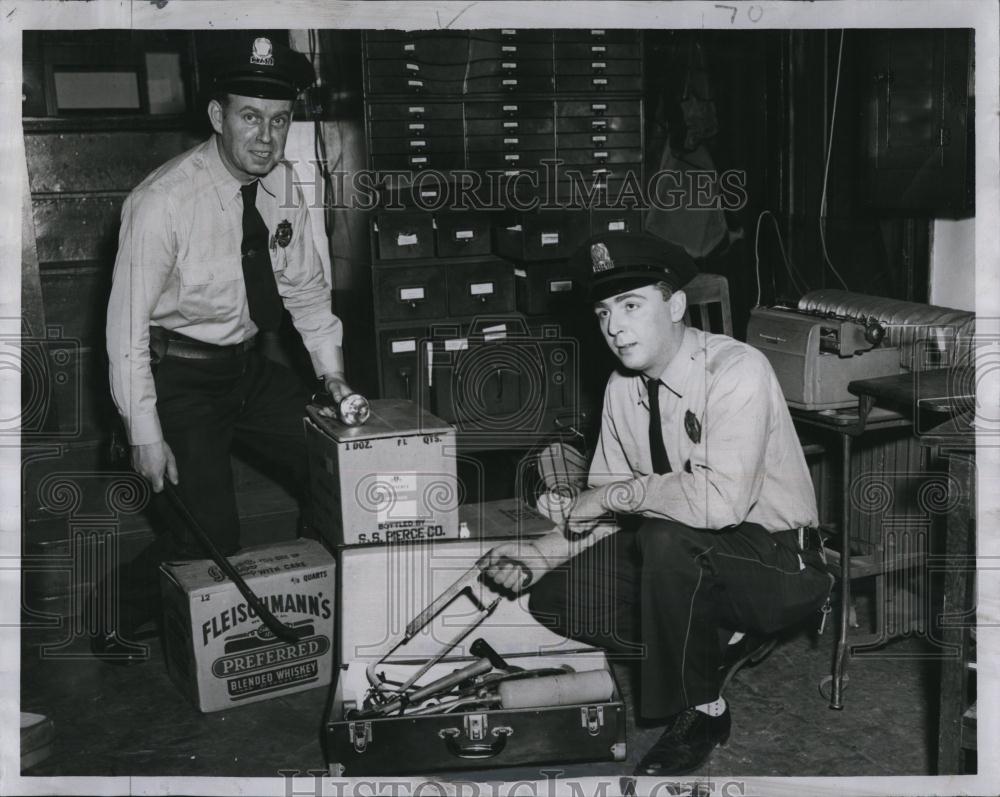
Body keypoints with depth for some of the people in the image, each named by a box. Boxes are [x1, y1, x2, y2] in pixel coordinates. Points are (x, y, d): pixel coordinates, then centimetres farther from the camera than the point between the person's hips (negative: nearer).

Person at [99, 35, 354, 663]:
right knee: (209, 541, -10)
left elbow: (306, 284, 10)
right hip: (180, 380, -7)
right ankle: (124, 622, 16)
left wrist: (331, 370, 3)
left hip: (251, 366, 7)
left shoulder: (282, 185, -4)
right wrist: (146, 434, -20)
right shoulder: (164, 203, -23)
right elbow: (127, 324, -20)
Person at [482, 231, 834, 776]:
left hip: (777, 559, -7)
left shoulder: (736, 371, -23)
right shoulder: (623, 387, 1)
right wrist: (542, 552, -11)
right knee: (553, 598, -6)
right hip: (680, 555, 8)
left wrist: (616, 495, -24)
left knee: (667, 538, -37)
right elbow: (603, 500, 6)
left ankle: (700, 710, -13)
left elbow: (720, 500, -36)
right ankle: (712, 641, 11)